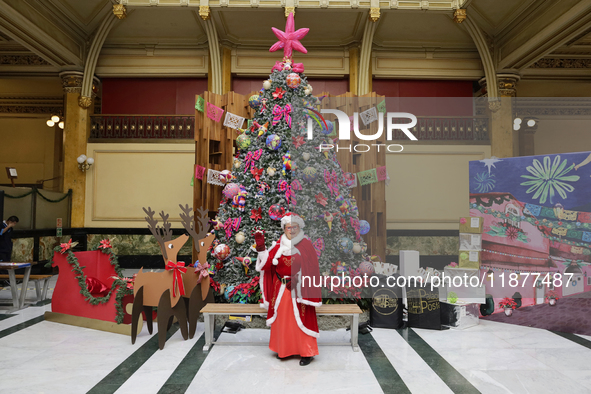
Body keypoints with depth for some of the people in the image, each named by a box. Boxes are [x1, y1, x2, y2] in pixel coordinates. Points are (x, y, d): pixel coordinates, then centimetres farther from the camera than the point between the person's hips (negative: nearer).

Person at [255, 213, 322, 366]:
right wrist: (261, 246, -8)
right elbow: (267, 263, 0)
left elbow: (311, 267, -7)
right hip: (281, 288, 4)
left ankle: (306, 352, 10)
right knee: (282, 318, 10)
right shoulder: (279, 245, 6)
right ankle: (283, 349, 26)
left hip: (298, 288, -4)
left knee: (301, 319, -3)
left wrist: (297, 279, -17)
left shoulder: (305, 244, -4)